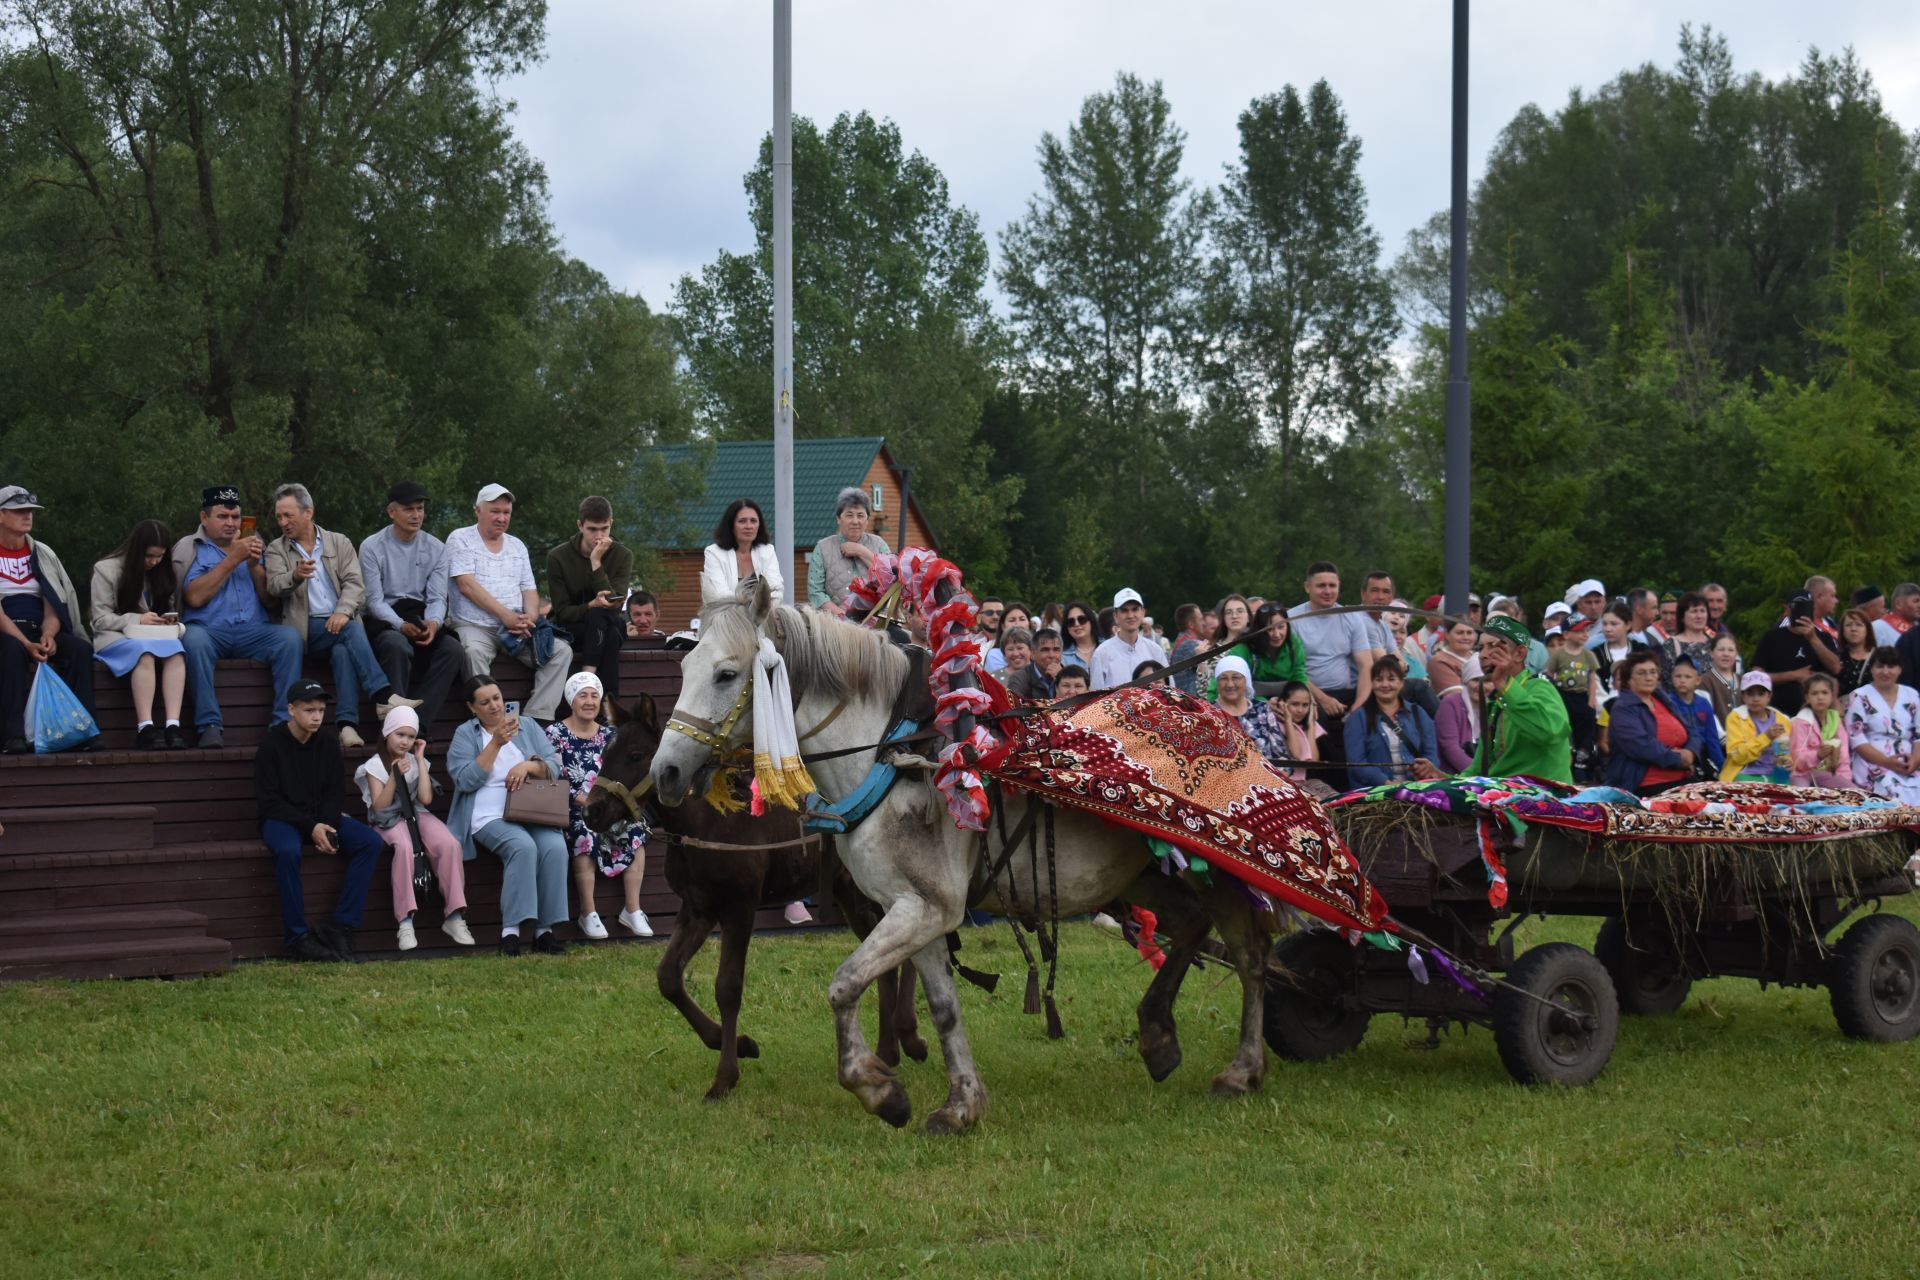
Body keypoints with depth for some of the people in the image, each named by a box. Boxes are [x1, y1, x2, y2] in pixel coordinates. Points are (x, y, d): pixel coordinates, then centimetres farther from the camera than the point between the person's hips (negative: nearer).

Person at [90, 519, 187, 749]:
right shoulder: (107, 570, 2)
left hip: (157, 637, 4)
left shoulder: (164, 573, 17)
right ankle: (145, 728, -46)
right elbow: (101, 619, -4)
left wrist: (169, 622, -1)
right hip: (116, 639, -4)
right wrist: (138, 620, -17)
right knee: (144, 652, -39)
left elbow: (171, 611, 23)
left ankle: (173, 725, -45)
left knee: (175, 651, -33)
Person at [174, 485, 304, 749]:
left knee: (289, 637, -25)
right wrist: (232, 559, -8)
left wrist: (255, 566, -5)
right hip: (209, 630, -3)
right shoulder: (189, 548, 8)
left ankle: (284, 724, -27)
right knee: (194, 638, -36)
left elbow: (270, 598, 12)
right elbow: (195, 597, -10)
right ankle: (209, 725, -35)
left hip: (253, 630, 3)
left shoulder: (253, 544, 20)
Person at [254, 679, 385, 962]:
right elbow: (269, 801, -12)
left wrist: (327, 828, -12)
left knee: (372, 842, -18)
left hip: (321, 818, 5)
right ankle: (297, 936, -29)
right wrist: (310, 828, -21)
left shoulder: (328, 743, 4)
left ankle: (340, 926, -19)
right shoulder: (272, 745, -10)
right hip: (281, 820, -5)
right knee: (288, 851, -39)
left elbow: (332, 795, 8)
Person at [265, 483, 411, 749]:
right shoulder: (277, 550, 13)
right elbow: (274, 587, -5)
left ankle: (348, 724, -44)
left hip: (338, 623, 2)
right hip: (305, 629, -2)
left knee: (343, 649, -35)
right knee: (352, 631, -32)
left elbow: (354, 585, 4)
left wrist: (343, 611, -17)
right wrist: (295, 576, -29)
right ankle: (384, 695, -42)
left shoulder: (340, 543, 16)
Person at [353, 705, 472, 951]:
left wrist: (420, 760, -1)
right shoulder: (375, 765, 0)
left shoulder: (416, 762, 11)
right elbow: (380, 806, -9)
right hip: (389, 820, -4)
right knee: (404, 846, -39)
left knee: (449, 844, -28)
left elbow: (426, 798, -4)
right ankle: (405, 922, -39)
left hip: (417, 815, 4)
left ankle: (454, 916, -25)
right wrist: (395, 776, -18)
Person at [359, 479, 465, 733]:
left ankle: (418, 724, -30)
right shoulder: (372, 548, -1)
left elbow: (437, 597, 4)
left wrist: (433, 623, -19)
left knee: (454, 650, -27)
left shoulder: (435, 548, 10)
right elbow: (375, 600, -7)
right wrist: (402, 626, -24)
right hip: (385, 622, -4)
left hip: (423, 620, 4)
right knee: (398, 646, -38)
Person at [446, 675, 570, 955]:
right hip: (491, 816, -3)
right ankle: (510, 929, -33)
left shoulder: (527, 727, 19)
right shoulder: (465, 734, 11)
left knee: (555, 847, -29)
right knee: (523, 846, -34)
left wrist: (528, 765, -11)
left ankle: (544, 929, -24)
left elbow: (554, 766, 10)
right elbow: (466, 780, -4)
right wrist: (496, 743, -8)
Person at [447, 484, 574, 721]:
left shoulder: (517, 546, 20)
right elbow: (467, 586, -9)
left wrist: (529, 618, -8)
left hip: (517, 629, 5)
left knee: (561, 651, -16)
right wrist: (505, 615, -17)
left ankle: (537, 718, -23)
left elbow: (529, 590, 16)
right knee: (475, 651, -38)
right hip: (475, 626, -5)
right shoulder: (461, 539, 3)